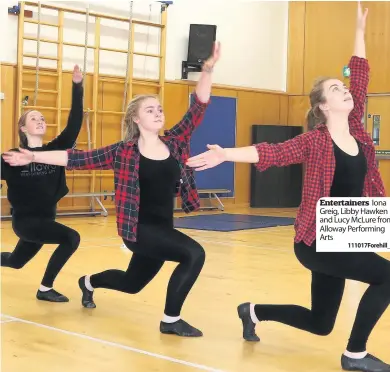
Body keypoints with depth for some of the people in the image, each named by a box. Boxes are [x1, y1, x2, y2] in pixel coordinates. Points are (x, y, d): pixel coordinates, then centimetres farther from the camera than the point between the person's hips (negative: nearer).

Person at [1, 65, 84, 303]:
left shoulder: (55, 149, -3)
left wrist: (77, 87, -23)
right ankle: (45, 289, -10)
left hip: (47, 218, 5)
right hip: (25, 219, -5)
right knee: (70, 238, -24)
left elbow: (74, 124, -15)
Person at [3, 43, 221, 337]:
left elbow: (198, 108, -6)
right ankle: (171, 320, -11)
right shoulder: (124, 152, -8)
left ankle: (89, 283, 56)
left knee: (132, 284, 25)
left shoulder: (175, 142, 1)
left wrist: (208, 69, -18)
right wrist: (34, 156, -10)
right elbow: (80, 158, -6)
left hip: (164, 229, 6)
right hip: (139, 229, -6)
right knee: (194, 253, -25)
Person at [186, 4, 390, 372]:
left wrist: (360, 30, 13)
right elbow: (273, 152, -23)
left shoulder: (355, 129, 4)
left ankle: (254, 312, 37)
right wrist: (225, 154, -35)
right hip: (316, 241, -7)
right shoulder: (316, 140, -13)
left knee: (319, 324, 16)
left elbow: (360, 76, 10)